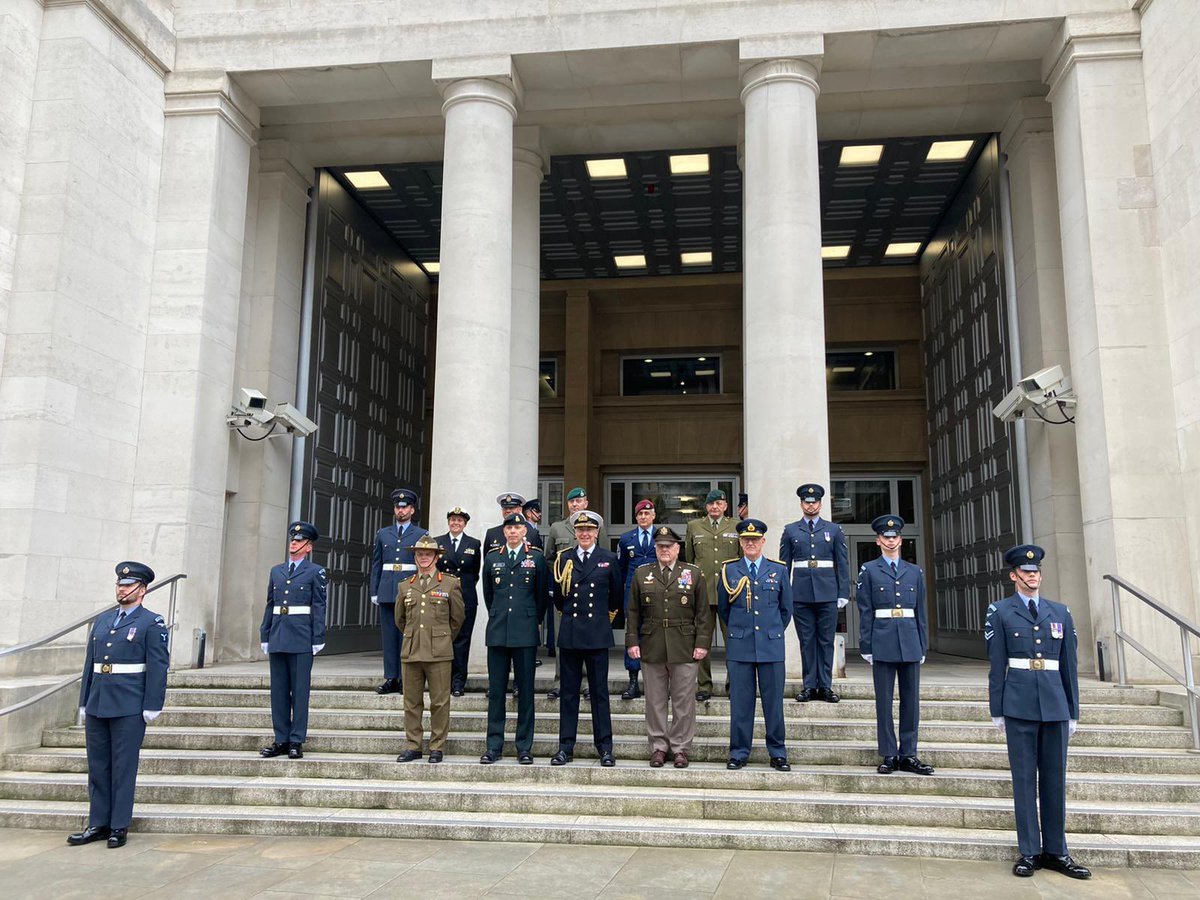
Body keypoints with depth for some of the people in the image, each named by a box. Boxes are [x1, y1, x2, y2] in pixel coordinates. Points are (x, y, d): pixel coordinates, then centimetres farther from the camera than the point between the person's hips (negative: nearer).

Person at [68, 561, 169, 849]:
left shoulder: (152, 623, -3)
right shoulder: (102, 620, 15)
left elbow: (158, 667, -8)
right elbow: (89, 663, 17)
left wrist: (152, 707, -12)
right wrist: (84, 703, 13)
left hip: (129, 709, -6)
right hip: (97, 705, 6)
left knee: (123, 766, 0)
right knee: (97, 766, 11)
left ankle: (119, 827, 10)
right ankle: (98, 824, 21)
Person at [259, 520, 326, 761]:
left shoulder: (315, 572, 1)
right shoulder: (276, 571, 15)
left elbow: (319, 607, -3)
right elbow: (269, 605, 17)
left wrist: (318, 640, -7)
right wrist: (265, 636, 12)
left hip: (302, 640, -5)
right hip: (278, 639, 5)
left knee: (300, 690, -1)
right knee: (278, 690, 8)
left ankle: (296, 742, 6)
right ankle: (281, 740, 16)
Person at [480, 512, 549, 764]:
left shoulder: (536, 557, 3)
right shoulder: (492, 558, 10)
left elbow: (543, 594, 10)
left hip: (525, 633, -2)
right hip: (497, 632, 2)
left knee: (525, 691, 2)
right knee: (496, 690, 4)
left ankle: (524, 748, 9)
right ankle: (494, 746, 11)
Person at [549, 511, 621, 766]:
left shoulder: (609, 559, 3)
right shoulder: (564, 559, 7)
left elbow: (616, 595, 13)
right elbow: (558, 597, 13)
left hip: (597, 634, -1)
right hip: (570, 633, 2)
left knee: (599, 692, 3)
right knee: (568, 692, 6)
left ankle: (605, 748, 10)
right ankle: (565, 747, 13)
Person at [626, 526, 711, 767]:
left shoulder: (694, 573, 4)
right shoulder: (641, 574, 8)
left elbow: (703, 612, 2)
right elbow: (633, 612, 8)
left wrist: (702, 643, -5)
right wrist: (632, 641, 1)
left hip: (684, 649, -1)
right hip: (652, 649, 1)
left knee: (683, 701, 4)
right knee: (655, 701, 7)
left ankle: (680, 748, 15)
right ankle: (658, 747, 19)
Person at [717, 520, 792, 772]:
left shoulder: (779, 570, 6)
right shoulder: (728, 570, 5)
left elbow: (786, 608, 14)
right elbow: (722, 608, 15)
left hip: (771, 645, 0)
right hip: (739, 646, 0)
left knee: (773, 701, 4)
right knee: (740, 702, 3)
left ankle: (778, 753, 15)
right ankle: (739, 752, 13)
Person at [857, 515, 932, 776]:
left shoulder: (915, 572, 11)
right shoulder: (869, 570, 2)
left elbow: (920, 611, 12)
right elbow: (865, 612, 0)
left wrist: (923, 646, 8)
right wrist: (866, 647, -4)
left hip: (910, 642, 3)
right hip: (883, 641, -3)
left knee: (911, 699, 5)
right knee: (884, 701, 1)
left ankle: (908, 755, 14)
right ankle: (889, 756, 9)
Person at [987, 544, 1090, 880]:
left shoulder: (1060, 612, 11)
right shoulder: (1000, 612, 2)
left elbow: (1069, 665, 12)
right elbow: (996, 664, 1)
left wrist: (1073, 711, 9)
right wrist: (997, 710, -1)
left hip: (1055, 705, 3)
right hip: (1019, 706, -3)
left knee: (1055, 779, 7)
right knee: (1024, 778, 2)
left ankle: (1055, 851, 17)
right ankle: (1029, 852, 9)